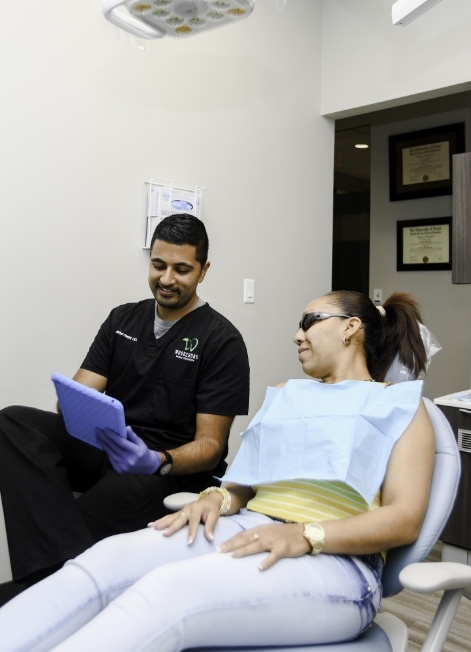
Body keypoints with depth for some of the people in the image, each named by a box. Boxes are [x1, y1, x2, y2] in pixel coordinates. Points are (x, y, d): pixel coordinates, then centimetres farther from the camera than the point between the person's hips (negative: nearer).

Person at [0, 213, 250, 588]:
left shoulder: (222, 341, -5)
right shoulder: (122, 319, 11)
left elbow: (210, 445, -8)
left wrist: (158, 462, -29)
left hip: (174, 467, -5)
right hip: (105, 447, 6)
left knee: (124, 491, -39)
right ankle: (63, 569, -32)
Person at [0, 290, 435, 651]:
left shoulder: (403, 405, 8)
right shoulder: (286, 396, 24)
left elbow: (404, 520, -5)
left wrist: (304, 535, -19)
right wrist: (219, 497, -5)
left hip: (335, 559, -5)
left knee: (168, 589, -33)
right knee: (110, 557, -23)